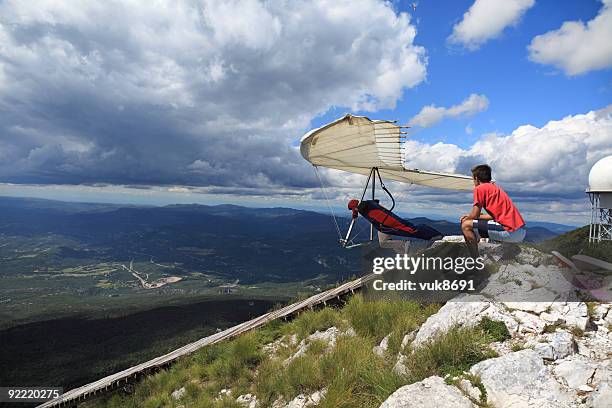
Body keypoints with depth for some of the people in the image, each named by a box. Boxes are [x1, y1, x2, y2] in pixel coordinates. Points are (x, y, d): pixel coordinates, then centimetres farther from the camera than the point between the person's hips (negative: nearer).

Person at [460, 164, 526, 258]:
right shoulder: (496, 188, 22)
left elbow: (474, 215, -5)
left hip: (510, 232, -9)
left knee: (466, 226, -8)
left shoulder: (479, 188, -3)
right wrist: (470, 217, 26)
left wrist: (465, 219, 17)